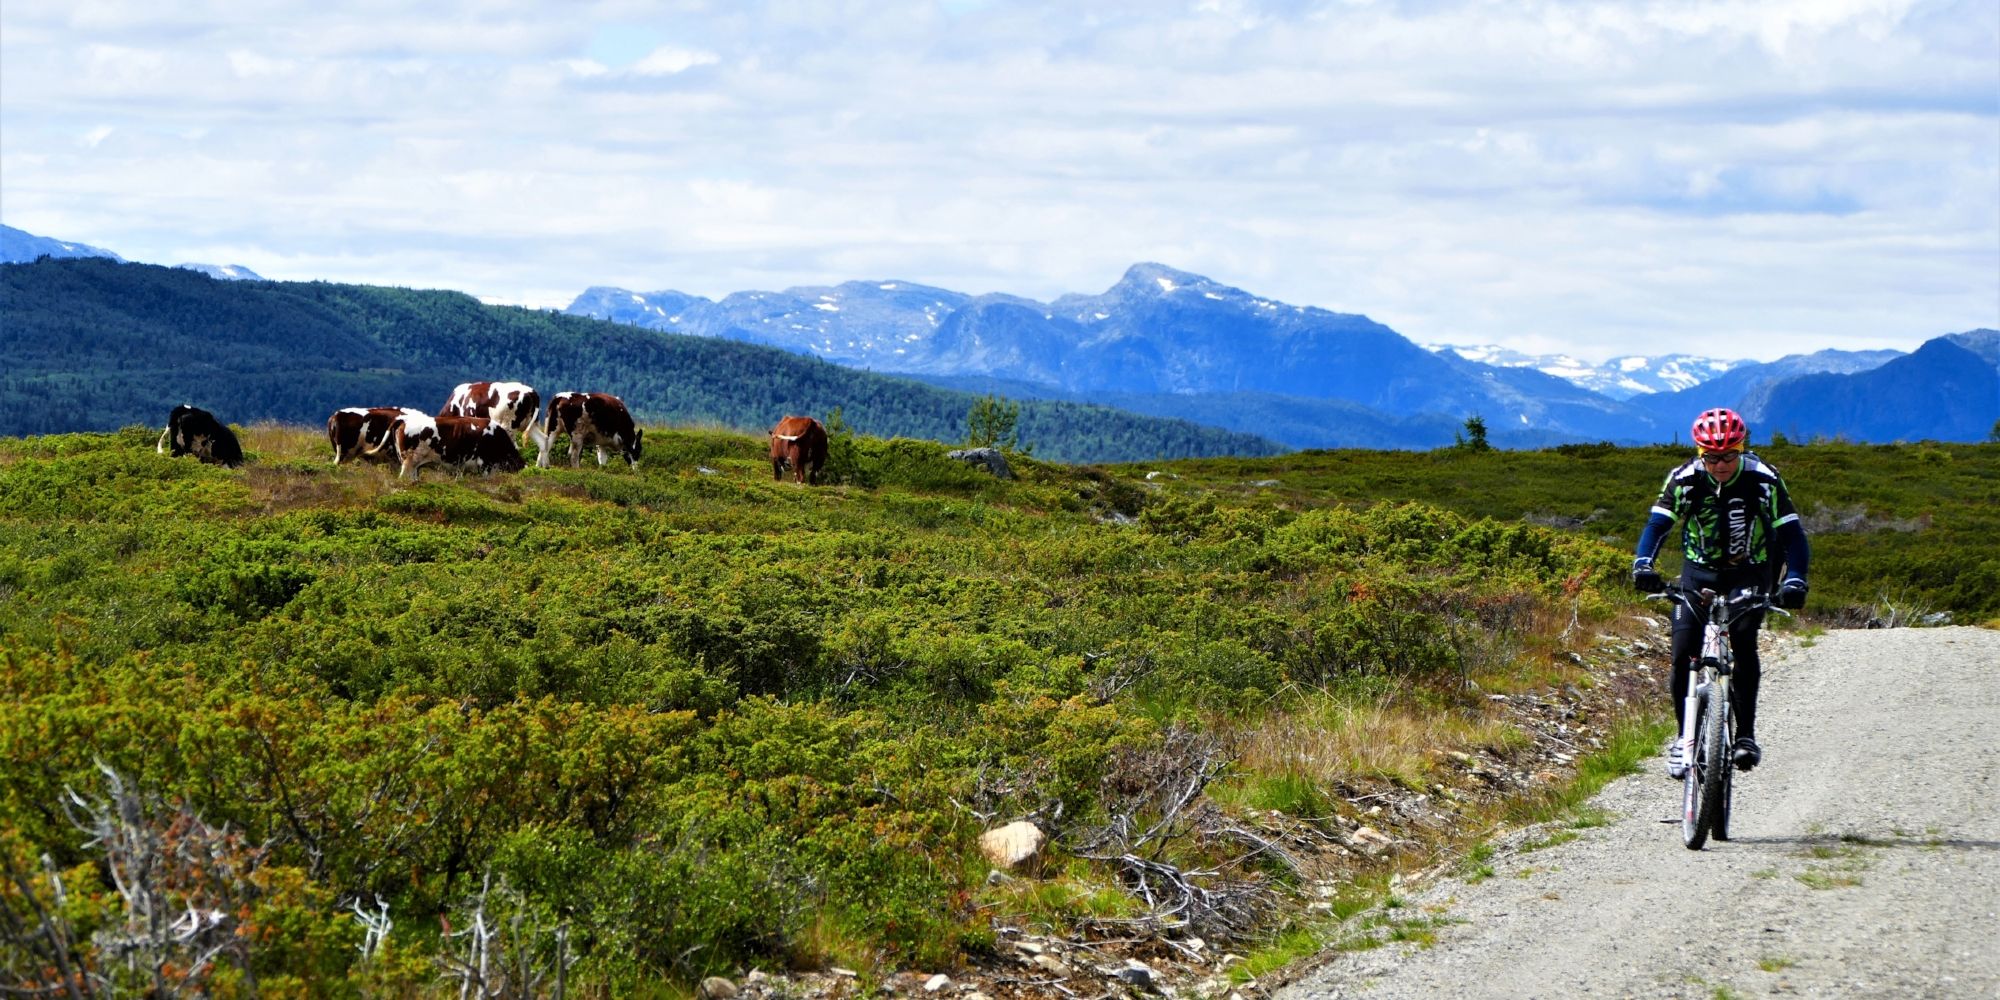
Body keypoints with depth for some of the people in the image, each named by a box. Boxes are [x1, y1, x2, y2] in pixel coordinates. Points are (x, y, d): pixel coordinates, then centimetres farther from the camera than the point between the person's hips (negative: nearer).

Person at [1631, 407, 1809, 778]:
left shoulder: (1763, 480, -19)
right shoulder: (1685, 479, -16)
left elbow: (1792, 533, -20)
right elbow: (1657, 524, -20)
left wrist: (1795, 580, -37)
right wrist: (1643, 565, -39)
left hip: (1749, 574, -1)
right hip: (1699, 571, 1)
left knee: (1743, 640, -25)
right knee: (1683, 653, -14)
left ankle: (1746, 735, -18)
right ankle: (1683, 737, 2)